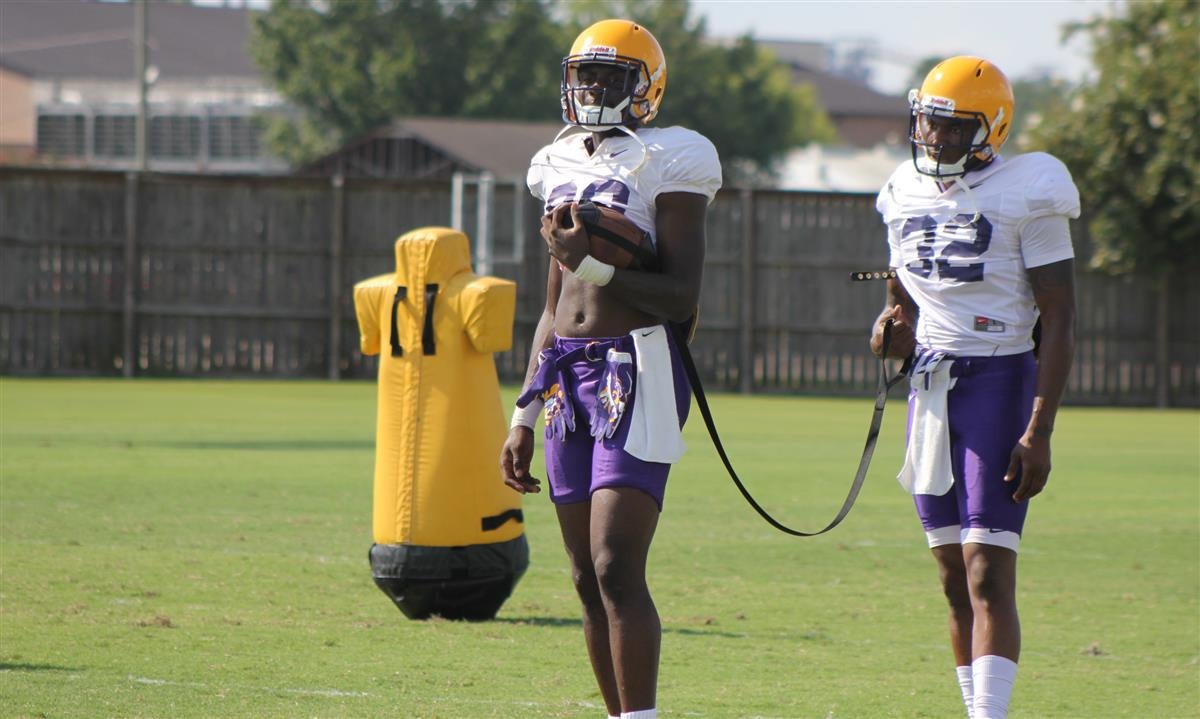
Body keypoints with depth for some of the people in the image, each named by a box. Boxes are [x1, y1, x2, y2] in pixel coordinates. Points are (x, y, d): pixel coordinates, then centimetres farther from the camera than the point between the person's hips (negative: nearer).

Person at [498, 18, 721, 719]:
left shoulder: (666, 164, -5)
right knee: (589, 578, 6)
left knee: (616, 568, -16)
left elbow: (682, 297, -11)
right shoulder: (563, 167, 16)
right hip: (567, 373, 7)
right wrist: (526, 413, 20)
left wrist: (598, 265, -23)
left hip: (638, 370, -7)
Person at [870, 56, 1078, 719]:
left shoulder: (1026, 197, -9)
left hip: (999, 381, -6)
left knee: (988, 575, -13)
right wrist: (891, 327, -2)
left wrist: (1038, 432, -16)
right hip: (929, 385, 6)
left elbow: (1059, 320, -10)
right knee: (956, 580, 6)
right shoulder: (907, 196, 10)